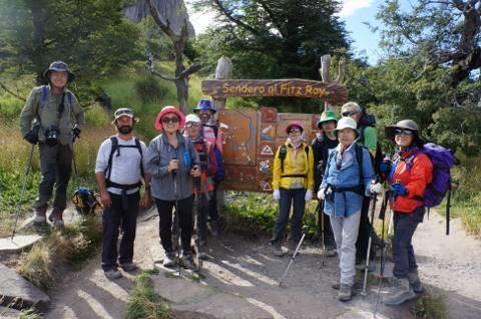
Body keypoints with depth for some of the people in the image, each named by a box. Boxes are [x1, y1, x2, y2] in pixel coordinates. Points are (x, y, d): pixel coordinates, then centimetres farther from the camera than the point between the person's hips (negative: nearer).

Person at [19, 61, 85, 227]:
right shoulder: (39, 93, -1)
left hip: (66, 143, 4)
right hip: (47, 143, -4)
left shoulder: (70, 96, 8)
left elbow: (79, 114, 28)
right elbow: (25, 115, 8)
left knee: (63, 179, 6)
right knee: (48, 177, -17)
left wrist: (78, 129, 18)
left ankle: (57, 213, 20)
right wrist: (27, 133, 2)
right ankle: (40, 210, 3)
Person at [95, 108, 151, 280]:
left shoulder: (140, 145, 6)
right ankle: (109, 265, 9)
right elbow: (99, 169, -5)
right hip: (113, 193, -3)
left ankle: (126, 259, 28)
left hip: (133, 193, 4)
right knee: (110, 230, 0)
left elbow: (146, 170, 9)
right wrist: (103, 192, -13)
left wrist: (147, 191, 3)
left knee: (130, 229, 13)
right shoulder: (108, 144, -4)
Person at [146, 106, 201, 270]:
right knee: (165, 224, 15)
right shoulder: (155, 143, -10)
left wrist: (196, 169, -17)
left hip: (185, 191, 2)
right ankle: (169, 253, 35)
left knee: (186, 223, 11)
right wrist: (167, 168, -28)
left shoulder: (186, 142, -2)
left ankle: (186, 253, 30)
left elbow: (195, 161, 5)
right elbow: (150, 168, -13)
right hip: (163, 192, -2)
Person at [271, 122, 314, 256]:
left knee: (298, 217, 8)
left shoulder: (307, 149, 4)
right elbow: (276, 169, 1)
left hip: (301, 188, 1)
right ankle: (276, 244, 9)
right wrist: (276, 188, -5)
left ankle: (293, 244, 20)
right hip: (285, 187, -1)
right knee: (282, 216, -1)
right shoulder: (282, 149, 3)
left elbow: (310, 170, 1)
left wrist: (310, 188, -6)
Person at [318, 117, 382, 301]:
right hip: (333, 202, 6)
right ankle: (345, 277, 32)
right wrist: (322, 189, 0)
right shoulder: (333, 153, 8)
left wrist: (373, 187, -28)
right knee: (339, 243, 16)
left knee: (347, 244, -5)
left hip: (351, 203, -6)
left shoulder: (362, 153, -7)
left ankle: (346, 283, 4)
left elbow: (368, 177, -8)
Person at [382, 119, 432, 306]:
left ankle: (402, 286, -5)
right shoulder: (397, 156, 11)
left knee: (399, 244, -13)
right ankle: (414, 281, 31)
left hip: (412, 209, -9)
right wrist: (385, 171, 4)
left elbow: (419, 184, -22)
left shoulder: (419, 158, -14)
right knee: (404, 243, 16)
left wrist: (405, 190, -39)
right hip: (399, 208, 9)